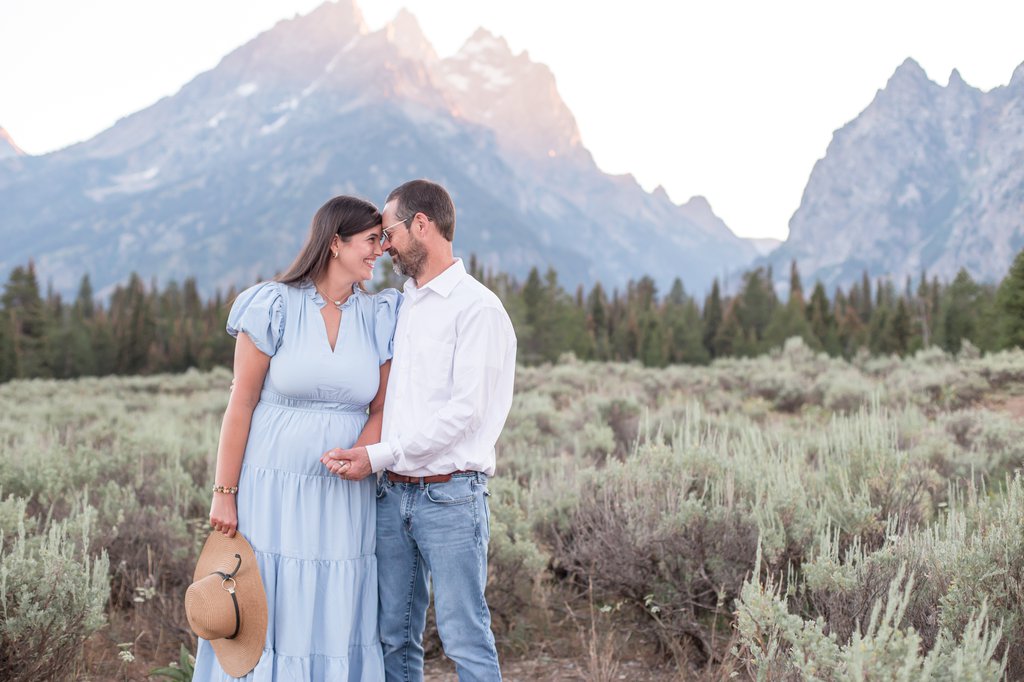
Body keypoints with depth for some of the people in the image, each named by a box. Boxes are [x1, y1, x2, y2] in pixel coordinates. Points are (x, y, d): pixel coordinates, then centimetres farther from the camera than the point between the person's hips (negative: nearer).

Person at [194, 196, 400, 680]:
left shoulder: (379, 317, 5)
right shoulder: (273, 307, -5)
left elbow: (381, 409, 6)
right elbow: (241, 406, -4)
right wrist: (224, 494, -6)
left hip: (345, 499, 3)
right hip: (273, 490, -3)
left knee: (333, 621, 7)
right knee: (262, 617, 3)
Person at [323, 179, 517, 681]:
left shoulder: (477, 308, -8)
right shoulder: (399, 306, 17)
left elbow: (465, 410, -16)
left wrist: (378, 455, -17)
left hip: (450, 494, -7)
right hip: (393, 494, 7)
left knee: (465, 637, -4)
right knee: (393, 637, 11)